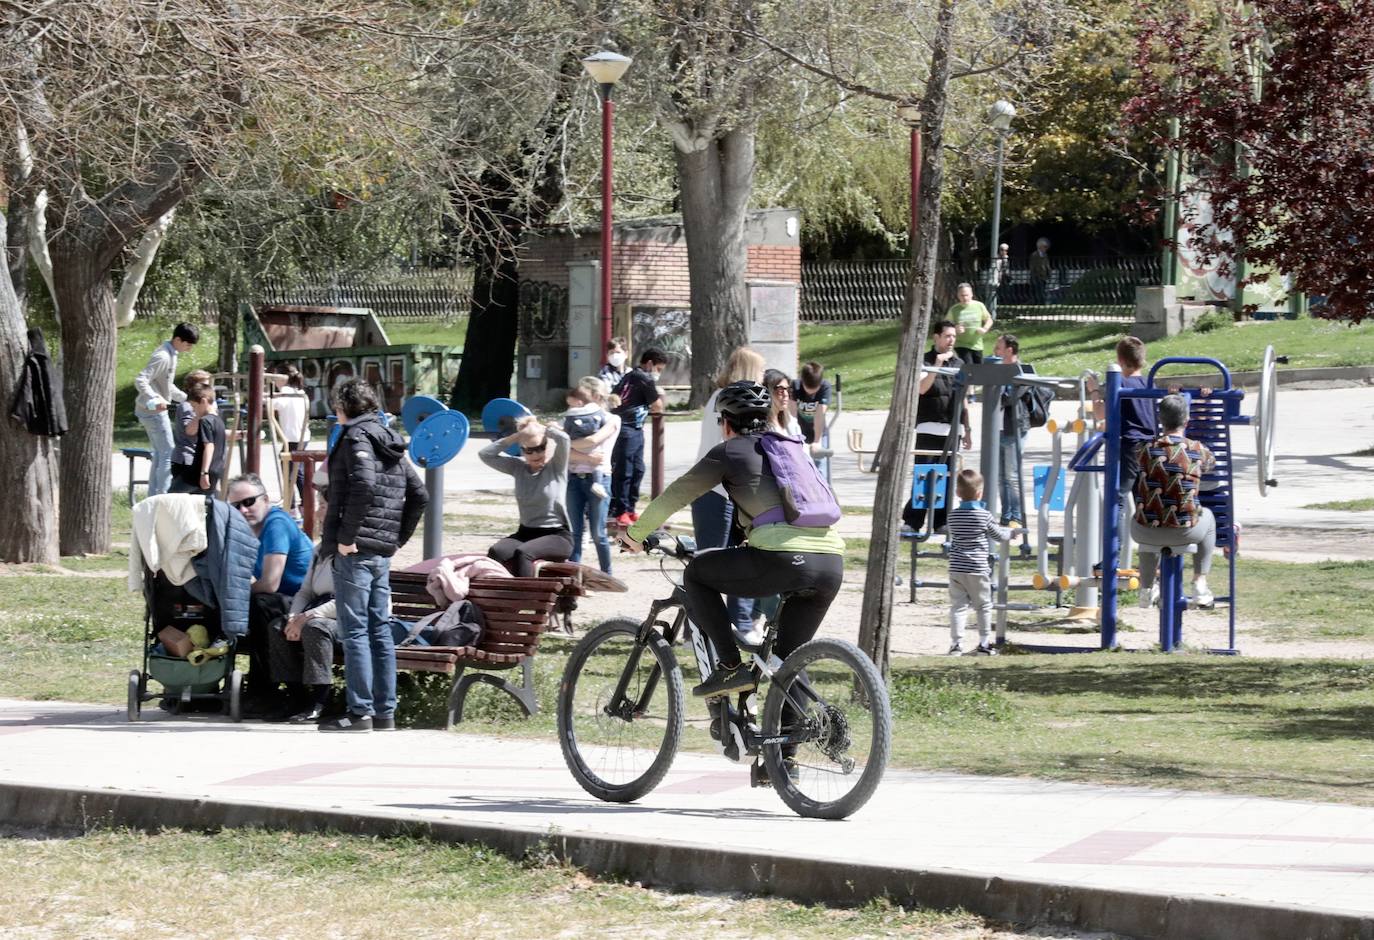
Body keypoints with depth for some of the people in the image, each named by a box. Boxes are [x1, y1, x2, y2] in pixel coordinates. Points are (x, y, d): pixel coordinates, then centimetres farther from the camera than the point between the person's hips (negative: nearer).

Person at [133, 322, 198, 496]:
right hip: (154, 410, -10)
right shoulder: (163, 357, -20)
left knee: (159, 454, 14)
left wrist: (186, 398, 21)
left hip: (154, 410, 10)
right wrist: (155, 399, -41)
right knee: (168, 453, -8)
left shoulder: (171, 354, 12)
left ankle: (153, 497, 19)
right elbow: (140, 380, -29)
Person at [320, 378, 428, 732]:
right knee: (380, 630, 10)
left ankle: (360, 712, -7)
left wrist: (346, 536, -19)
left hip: (355, 550, -8)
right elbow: (419, 494, 19)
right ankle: (385, 712, 12)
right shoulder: (391, 443, 18)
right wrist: (399, 537, 19)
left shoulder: (356, 438, -8)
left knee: (354, 630, -6)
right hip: (383, 552, 8)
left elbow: (363, 486, -24)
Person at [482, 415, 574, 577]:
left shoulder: (556, 466, -2)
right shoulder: (518, 467, 9)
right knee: (495, 552, -27)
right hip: (526, 532, 4)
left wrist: (545, 429, -2)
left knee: (522, 553, -35)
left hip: (557, 535, -4)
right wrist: (515, 437, 0)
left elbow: (563, 438, -21)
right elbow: (485, 454, 3)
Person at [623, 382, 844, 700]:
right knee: (787, 660, 21)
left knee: (695, 575, 16)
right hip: (833, 564, 6)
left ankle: (730, 667, 7)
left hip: (784, 560, -6)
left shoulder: (729, 452, 10)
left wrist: (635, 534, 29)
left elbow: (674, 496, 15)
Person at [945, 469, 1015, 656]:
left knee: (958, 606, 4)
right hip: (977, 569, -3)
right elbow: (999, 535, 5)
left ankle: (956, 644, -4)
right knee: (984, 606, 10)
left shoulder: (953, 515, 3)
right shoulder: (984, 516, -7)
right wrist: (1010, 533, 29)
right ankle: (984, 644, 13)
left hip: (956, 568, 3)